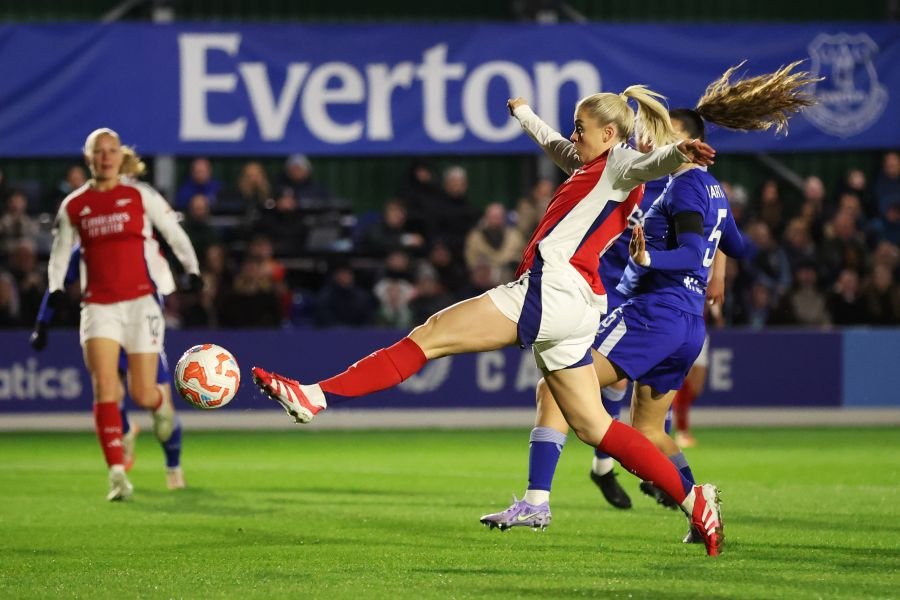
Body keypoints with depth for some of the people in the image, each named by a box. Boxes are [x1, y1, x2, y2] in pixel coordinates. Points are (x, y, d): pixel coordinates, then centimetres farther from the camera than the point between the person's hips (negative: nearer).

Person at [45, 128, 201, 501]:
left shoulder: (141, 196, 2)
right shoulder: (73, 206, 7)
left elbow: (175, 234, 8)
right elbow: (60, 253, 17)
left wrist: (192, 270, -4)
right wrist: (55, 287, 1)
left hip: (140, 300, -1)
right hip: (98, 305, 1)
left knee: (143, 395, -2)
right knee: (104, 388, -16)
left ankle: (162, 405, 37)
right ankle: (117, 474, -16)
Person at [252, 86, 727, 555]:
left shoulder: (620, 164, -1)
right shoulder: (590, 165, 26)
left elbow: (653, 163, -25)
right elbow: (554, 144, 48)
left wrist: (681, 152, -48)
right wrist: (523, 113, 65)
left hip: (550, 289, -10)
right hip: (570, 307, 10)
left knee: (428, 337, -8)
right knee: (593, 426, 8)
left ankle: (315, 397, -12)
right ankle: (694, 501, 6)